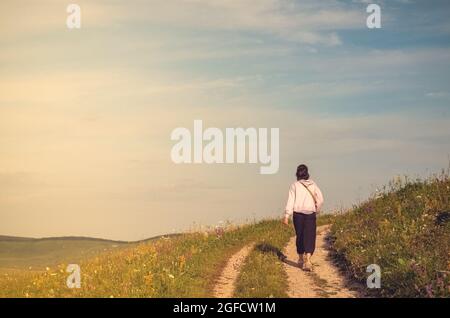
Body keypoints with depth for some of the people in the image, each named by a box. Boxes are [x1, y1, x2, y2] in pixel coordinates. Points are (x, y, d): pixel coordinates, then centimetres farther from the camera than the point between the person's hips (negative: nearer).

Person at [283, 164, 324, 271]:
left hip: (298, 214, 0)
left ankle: (301, 259, 29)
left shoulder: (295, 185, 0)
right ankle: (307, 260, -20)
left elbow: (290, 201, -7)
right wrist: (317, 211, 18)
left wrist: (286, 216, -8)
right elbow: (320, 199, 2)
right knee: (309, 238, -2)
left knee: (299, 236, 16)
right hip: (310, 214, 0)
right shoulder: (313, 184, 4)